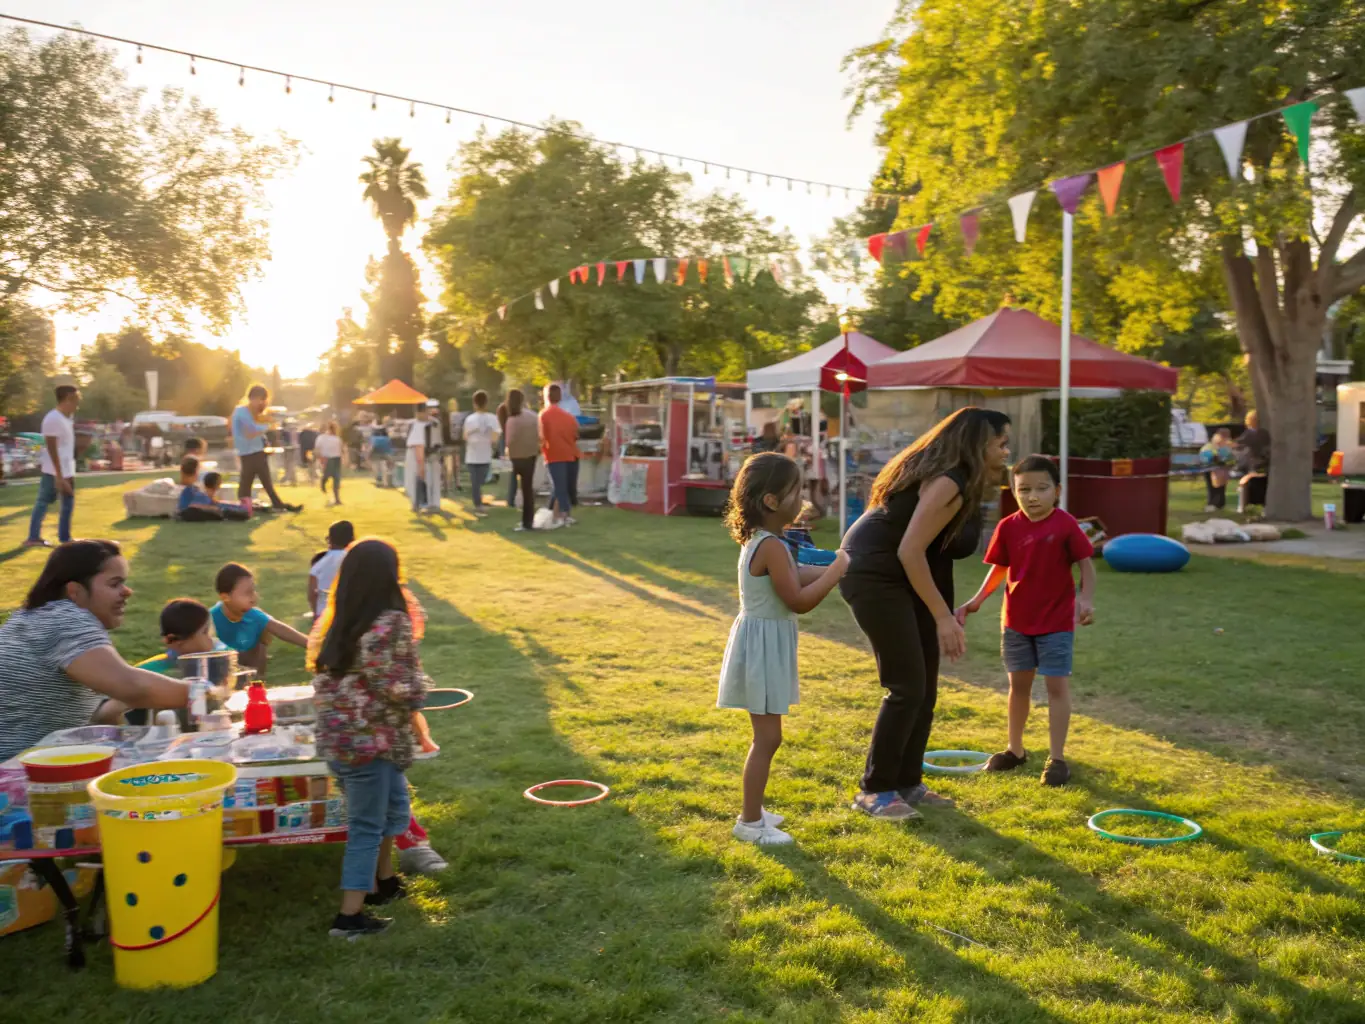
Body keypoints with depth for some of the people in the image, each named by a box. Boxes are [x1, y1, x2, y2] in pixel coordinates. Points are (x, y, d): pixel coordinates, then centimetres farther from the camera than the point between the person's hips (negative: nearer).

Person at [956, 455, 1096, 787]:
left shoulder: (1066, 525, -13)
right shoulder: (1008, 527, -4)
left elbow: (1086, 564, -8)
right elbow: (999, 569, 6)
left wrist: (1087, 600, -22)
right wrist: (977, 600, -3)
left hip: (1057, 622, -3)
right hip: (1016, 621, 4)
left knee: (1057, 686, 0)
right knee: (1018, 684, 14)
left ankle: (1056, 757, 8)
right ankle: (1015, 749, 28)